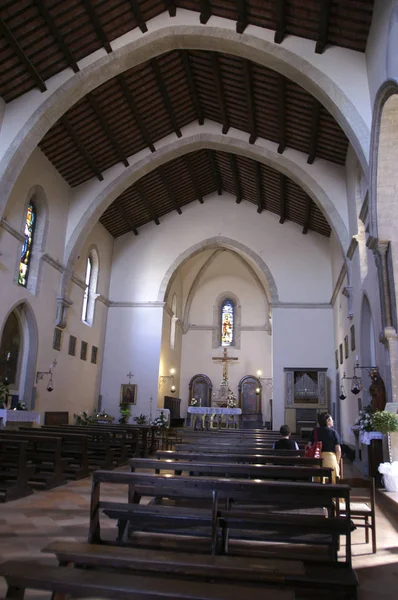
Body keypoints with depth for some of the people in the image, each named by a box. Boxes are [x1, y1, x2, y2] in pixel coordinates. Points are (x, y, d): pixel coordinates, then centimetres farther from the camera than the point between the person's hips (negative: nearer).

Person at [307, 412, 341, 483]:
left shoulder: (315, 431, 6)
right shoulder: (333, 432, -1)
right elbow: (338, 449, -3)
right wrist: (337, 461, 9)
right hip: (330, 457, -2)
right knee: (331, 482, 7)